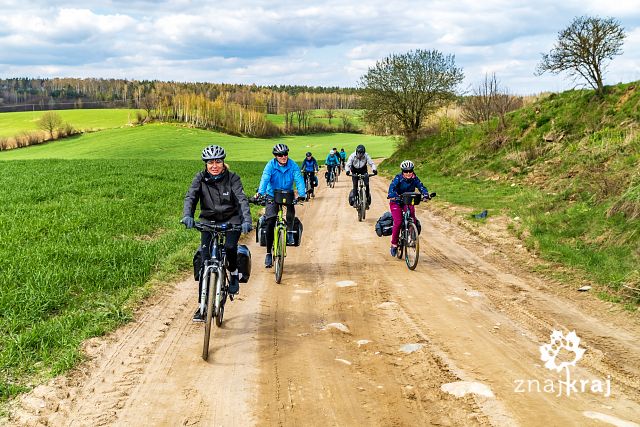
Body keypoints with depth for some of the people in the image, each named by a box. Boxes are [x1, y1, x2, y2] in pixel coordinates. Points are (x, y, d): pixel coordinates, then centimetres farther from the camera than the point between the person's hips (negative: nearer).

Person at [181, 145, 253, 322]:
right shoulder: (200, 178, -6)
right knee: (205, 258, -10)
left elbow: (242, 200, -21)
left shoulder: (232, 178, -10)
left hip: (231, 219, -1)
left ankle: (233, 273, 6)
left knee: (230, 246, -29)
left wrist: (247, 220, -38)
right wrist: (187, 216, -39)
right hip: (209, 220, 1)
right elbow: (190, 197, -19)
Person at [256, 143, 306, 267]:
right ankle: (269, 253, -1)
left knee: (291, 210, -28)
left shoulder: (293, 165, -10)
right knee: (270, 223, -10)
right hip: (272, 196, -2)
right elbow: (265, 179, -25)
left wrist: (302, 194, -37)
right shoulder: (270, 165, -13)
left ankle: (289, 232, 0)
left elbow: (299, 179, -21)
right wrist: (260, 192, -42)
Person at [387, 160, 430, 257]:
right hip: (396, 202, -3)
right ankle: (394, 244, -6)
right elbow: (392, 187, -29)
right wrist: (393, 196, -49)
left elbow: (421, 187, -16)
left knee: (413, 221, -18)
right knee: (398, 222, -19)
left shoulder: (415, 179, -6)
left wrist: (425, 194, -37)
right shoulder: (398, 178, -15)